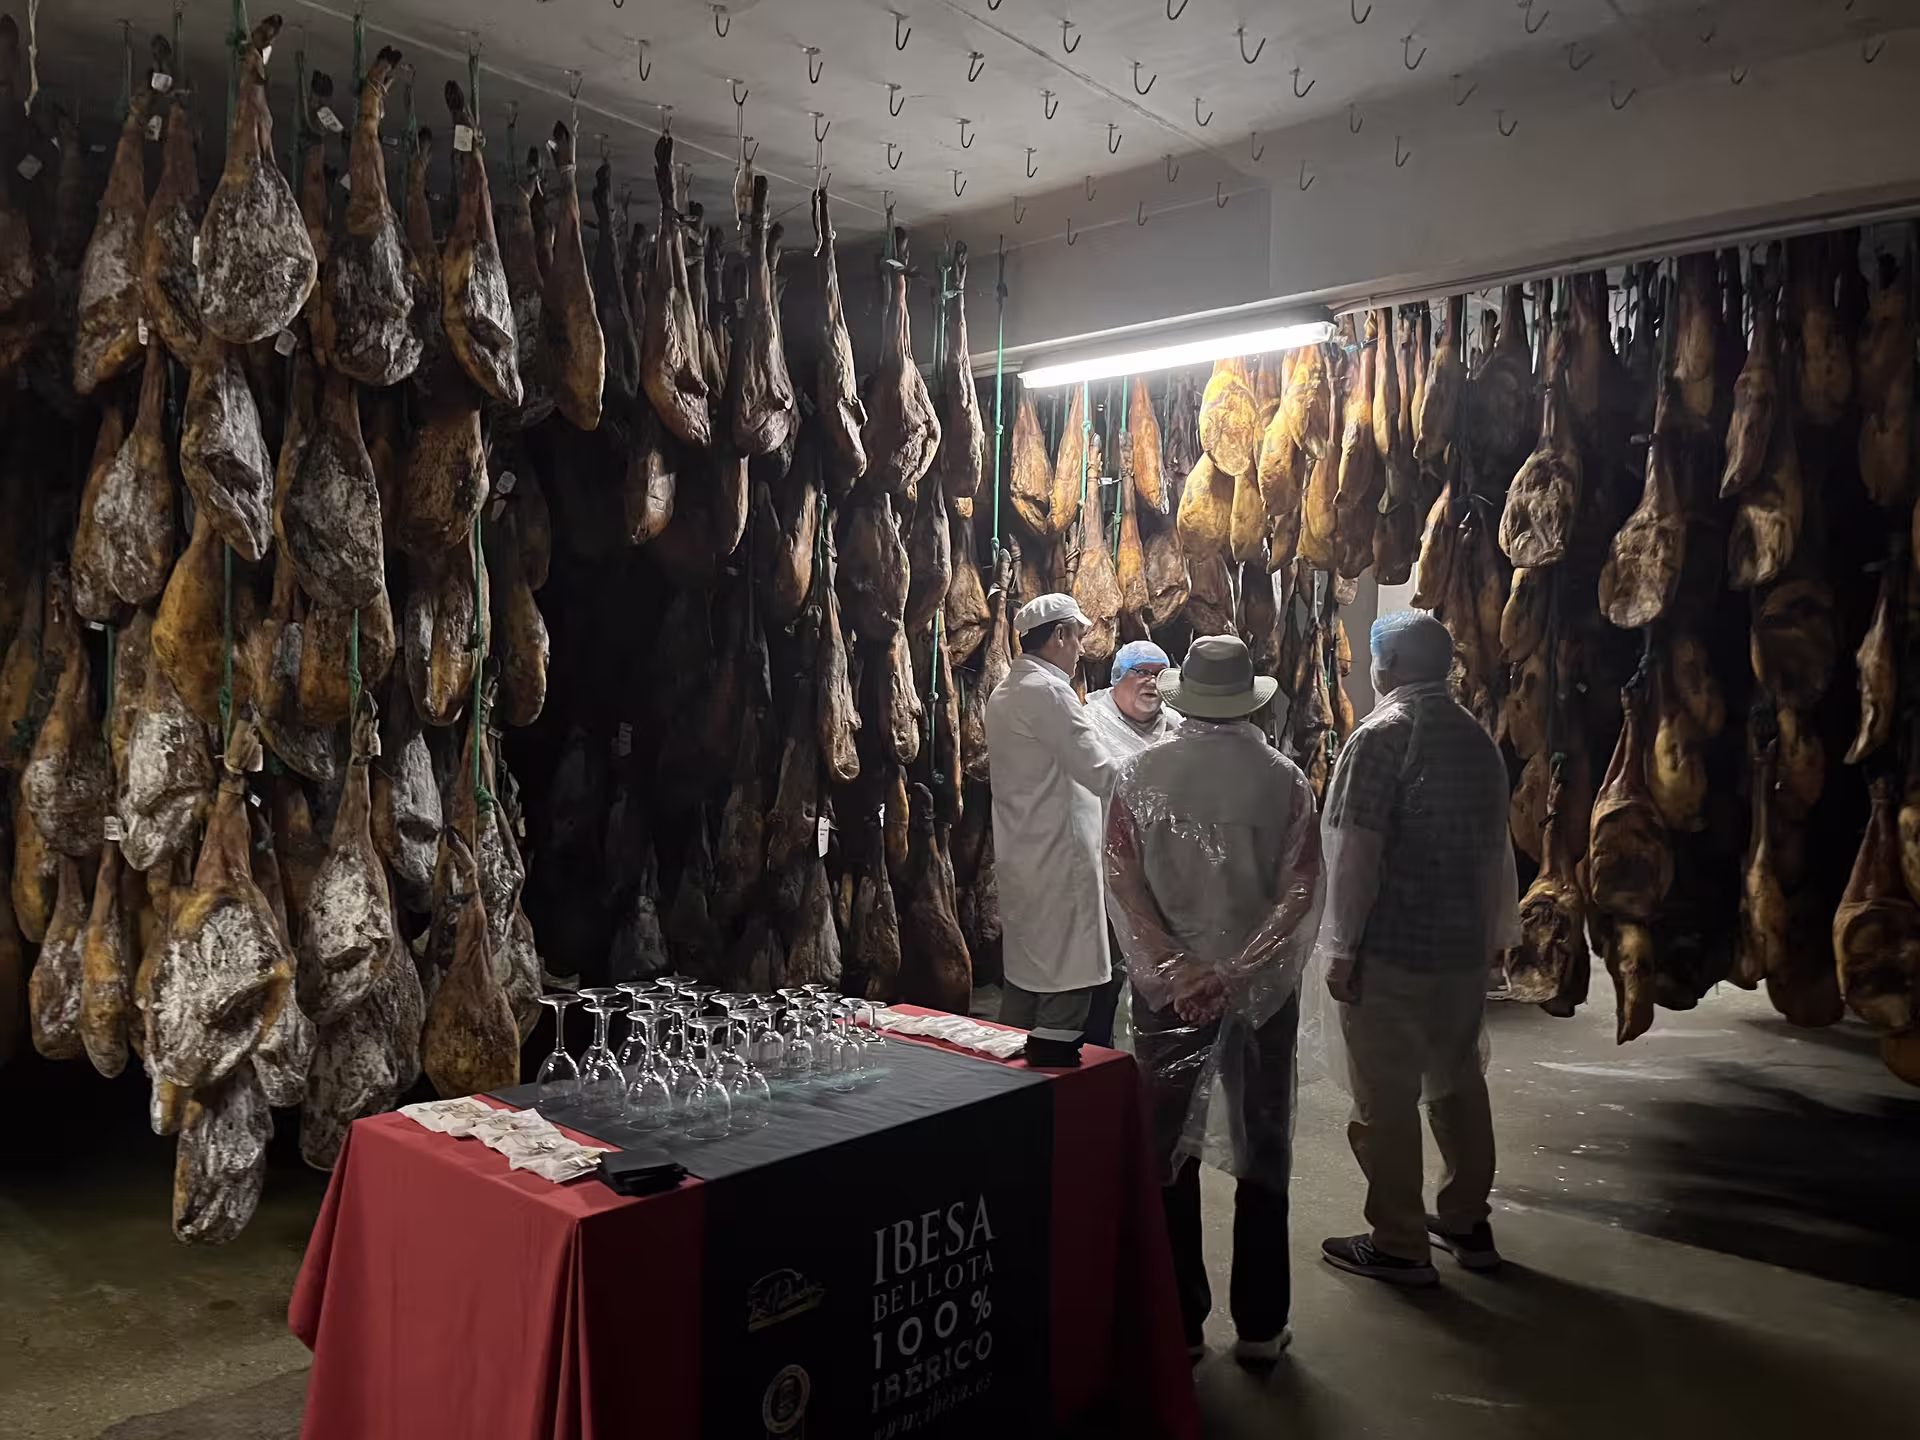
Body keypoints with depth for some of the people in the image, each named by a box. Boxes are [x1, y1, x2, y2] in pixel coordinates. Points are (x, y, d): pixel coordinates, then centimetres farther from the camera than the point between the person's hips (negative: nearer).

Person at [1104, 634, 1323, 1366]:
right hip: (1263, 985, 0)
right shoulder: (1284, 778, -6)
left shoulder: (1142, 773, -5)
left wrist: (1176, 969, -14)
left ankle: (1178, 1323, 19)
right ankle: (1260, 1326, 21)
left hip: (1166, 984, 0)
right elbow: (1301, 892, -13)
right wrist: (1236, 970, -15)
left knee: (1169, 1154, 12)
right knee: (1263, 1155, 13)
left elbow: (1122, 881, -11)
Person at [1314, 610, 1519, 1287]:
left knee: (1387, 1099, 2)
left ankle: (1398, 1244, 11)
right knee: (1459, 1083, 18)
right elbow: (1495, 847, 16)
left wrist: (1341, 947, -14)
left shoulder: (1382, 735, -15)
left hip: (1390, 951, -8)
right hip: (1464, 945, 8)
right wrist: (1488, 932, 24)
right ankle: (1467, 1220, 30)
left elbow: (1356, 852, -19)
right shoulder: (1477, 737, 8)